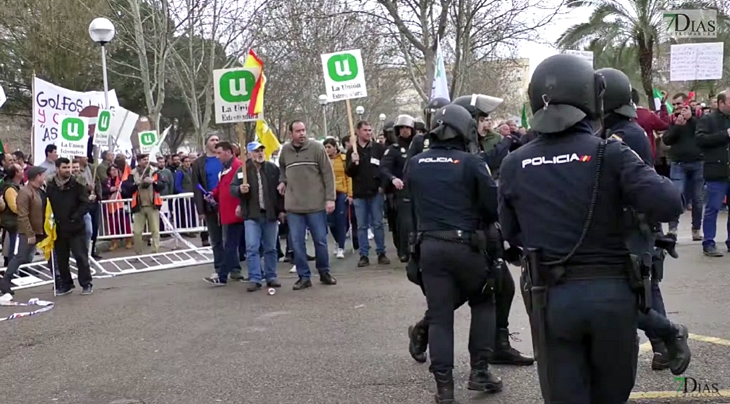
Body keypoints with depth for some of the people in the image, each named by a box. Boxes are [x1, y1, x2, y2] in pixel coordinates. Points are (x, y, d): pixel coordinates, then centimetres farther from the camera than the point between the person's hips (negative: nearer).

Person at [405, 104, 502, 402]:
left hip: (429, 246, 3)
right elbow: (494, 205, -6)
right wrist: (480, 222, 13)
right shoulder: (471, 163, -8)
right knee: (482, 303, 19)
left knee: (439, 316, 7)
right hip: (466, 246, -3)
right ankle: (479, 371, 15)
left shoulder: (414, 164, 6)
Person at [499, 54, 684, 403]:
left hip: (551, 297, 1)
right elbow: (669, 204, -17)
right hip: (611, 292, -1)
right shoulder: (609, 154, -11)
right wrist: (648, 178, 3)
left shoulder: (513, 165, -3)